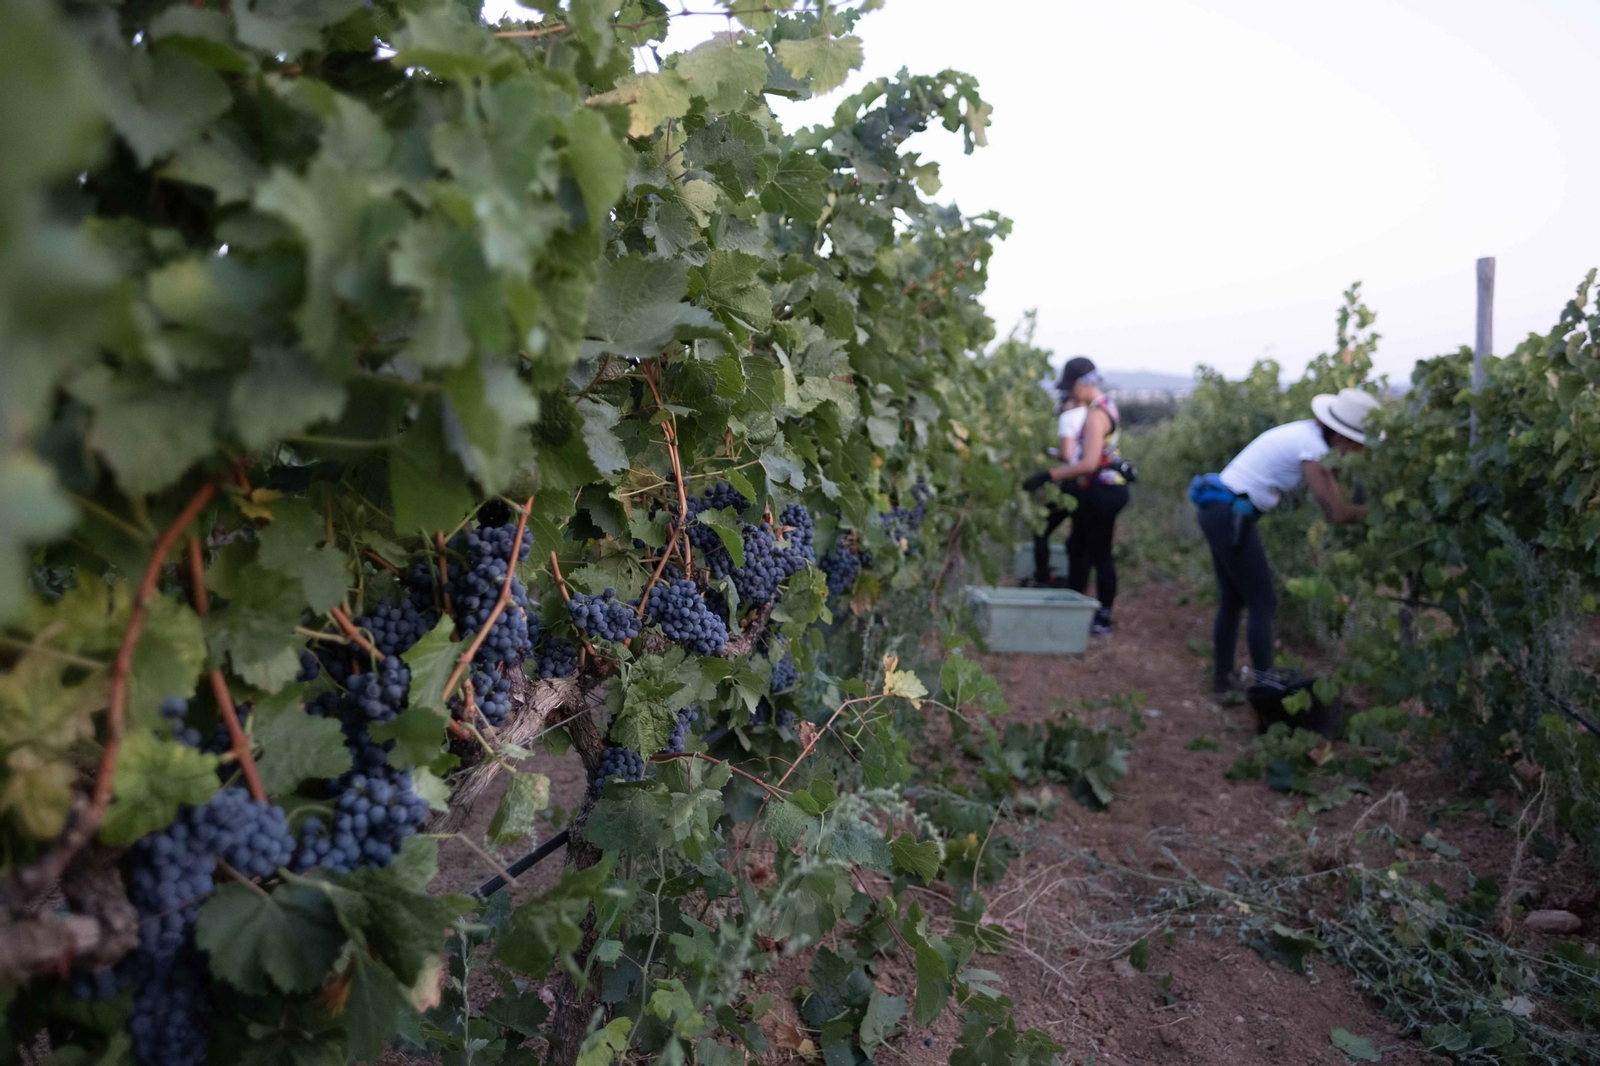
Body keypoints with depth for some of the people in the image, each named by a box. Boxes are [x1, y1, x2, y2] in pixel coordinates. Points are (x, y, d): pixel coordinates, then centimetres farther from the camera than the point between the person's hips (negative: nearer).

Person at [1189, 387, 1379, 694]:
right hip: (1230, 516, -10)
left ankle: (1222, 677, 27)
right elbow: (1335, 513, -20)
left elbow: (1333, 495, 13)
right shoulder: (1312, 447, -17)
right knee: (1263, 603, -1)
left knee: (1232, 599, 18)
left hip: (1218, 510, 10)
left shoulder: (1307, 433, 11)